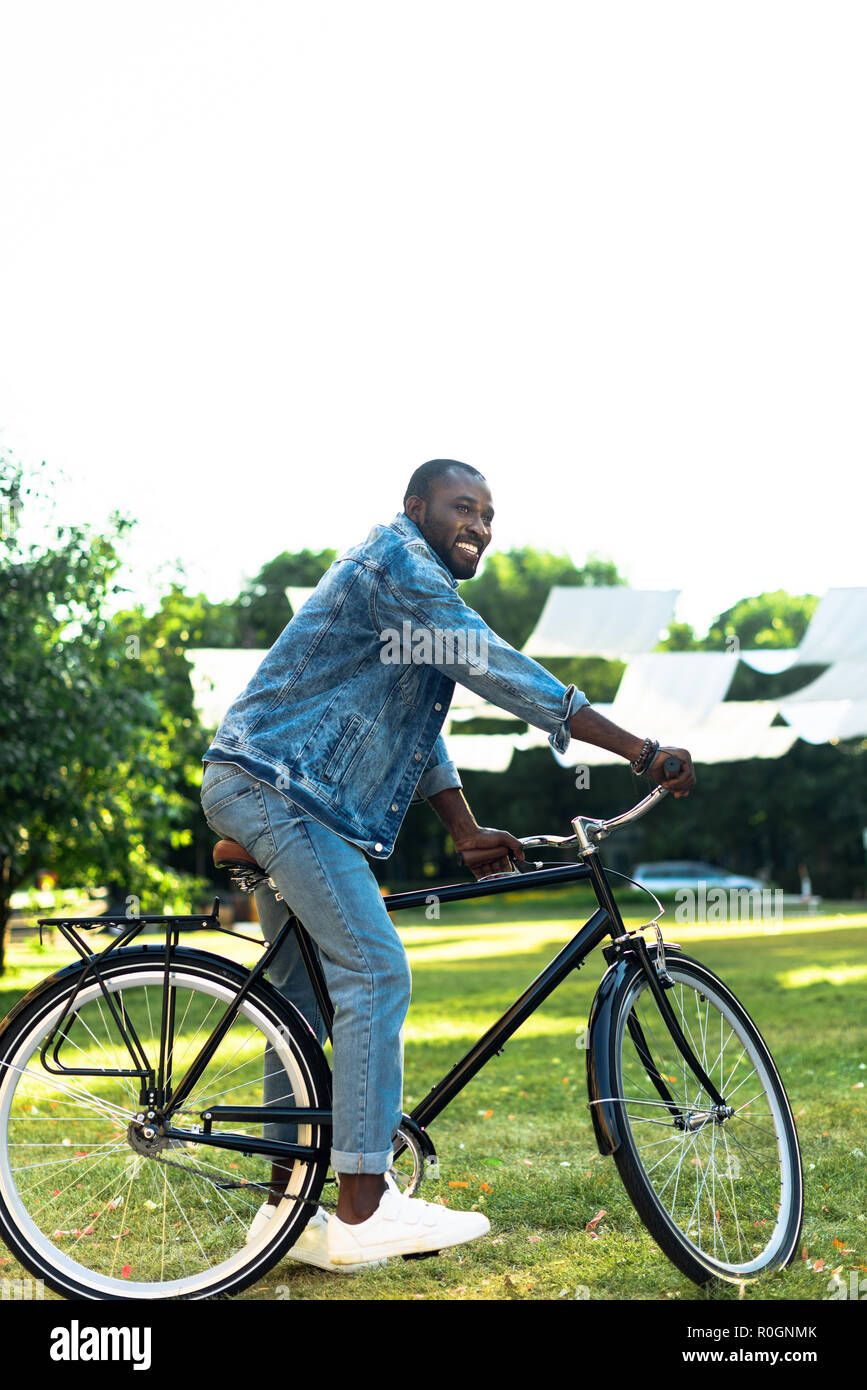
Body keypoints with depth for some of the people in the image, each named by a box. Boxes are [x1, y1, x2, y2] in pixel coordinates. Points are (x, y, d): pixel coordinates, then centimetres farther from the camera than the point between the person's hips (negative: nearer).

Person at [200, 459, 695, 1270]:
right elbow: (496, 671, -18)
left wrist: (468, 833, 13)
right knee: (374, 973, -16)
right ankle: (364, 1211, -16)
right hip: (273, 785, -11)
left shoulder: (422, 590, 23)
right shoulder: (396, 561, -11)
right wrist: (641, 753, -19)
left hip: (264, 792, 11)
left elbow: (417, 733, 24)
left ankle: (287, 1208, 17)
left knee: (310, 994, 11)